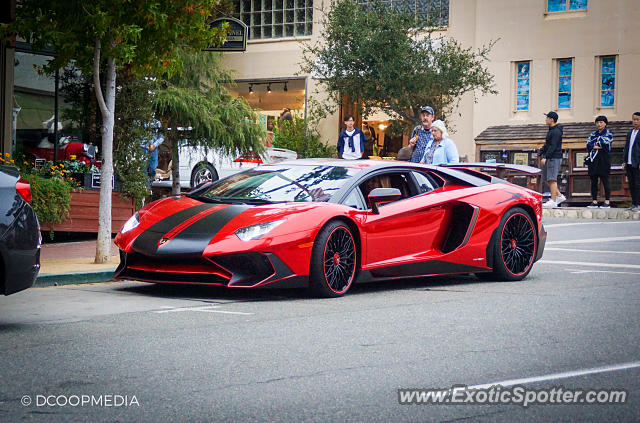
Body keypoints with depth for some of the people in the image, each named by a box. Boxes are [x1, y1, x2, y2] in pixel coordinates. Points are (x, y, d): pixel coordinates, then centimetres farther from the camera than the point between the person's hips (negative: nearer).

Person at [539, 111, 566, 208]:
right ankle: (559, 196, 17)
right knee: (547, 179, 11)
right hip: (549, 158, 10)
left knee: (552, 179, -11)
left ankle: (553, 201, -11)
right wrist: (541, 153, 20)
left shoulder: (556, 132, -14)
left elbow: (553, 146, -21)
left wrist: (545, 157, -26)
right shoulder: (551, 130, 19)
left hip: (554, 158, -10)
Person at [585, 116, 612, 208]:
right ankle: (594, 201, 7)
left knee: (605, 180, -6)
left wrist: (596, 141, 1)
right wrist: (595, 146, -12)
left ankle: (607, 202, -4)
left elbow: (605, 142, -12)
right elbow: (588, 144, 5)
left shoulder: (608, 132, 5)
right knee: (593, 181, 4)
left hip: (604, 158, -5)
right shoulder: (593, 134, 18)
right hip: (593, 159, 5)